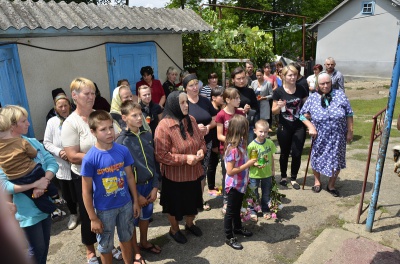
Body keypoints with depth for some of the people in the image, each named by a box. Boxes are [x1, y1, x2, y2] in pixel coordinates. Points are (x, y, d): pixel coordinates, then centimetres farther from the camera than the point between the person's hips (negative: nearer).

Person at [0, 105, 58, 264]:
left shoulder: (33, 142, -1)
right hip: (28, 211, -5)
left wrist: (44, 182, -22)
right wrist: (35, 184, -27)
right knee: (37, 250, 12)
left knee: (45, 246, 21)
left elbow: (52, 162, -6)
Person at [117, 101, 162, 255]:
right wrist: (136, 194, -12)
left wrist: (155, 186, -2)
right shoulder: (122, 141, -16)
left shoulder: (147, 135, -1)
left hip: (148, 184, 5)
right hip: (133, 187, -5)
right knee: (132, 220, 13)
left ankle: (144, 243, 47)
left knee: (145, 216, 23)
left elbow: (155, 162, 3)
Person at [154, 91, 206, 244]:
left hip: (194, 172, 6)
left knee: (193, 200, 23)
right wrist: (185, 158, -27)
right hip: (174, 176, -6)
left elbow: (201, 140, 10)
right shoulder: (164, 126, -22)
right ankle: (174, 230, 43)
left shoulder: (191, 120, -1)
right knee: (175, 204, 16)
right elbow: (160, 155, -24)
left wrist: (201, 150, -12)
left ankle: (189, 224, 52)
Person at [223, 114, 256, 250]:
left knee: (237, 208, 26)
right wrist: (248, 165, -25)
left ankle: (237, 228, 46)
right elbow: (230, 171, -28)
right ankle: (229, 237, 24)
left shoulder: (240, 144, -2)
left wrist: (251, 163, -4)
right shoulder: (233, 149, -29)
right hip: (234, 186, -8)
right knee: (231, 211, 8)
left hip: (241, 184, 8)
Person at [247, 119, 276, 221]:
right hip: (254, 174, -4)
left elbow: (271, 157, 6)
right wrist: (256, 164, -31)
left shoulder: (270, 143, -6)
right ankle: (253, 212, 30)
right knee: (254, 194, 11)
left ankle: (266, 210, 39)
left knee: (266, 193, 19)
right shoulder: (252, 145, -19)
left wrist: (273, 169, 11)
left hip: (267, 173, 4)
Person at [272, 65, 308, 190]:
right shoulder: (279, 91, -8)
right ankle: (283, 176, 33)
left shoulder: (301, 90, 0)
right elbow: (274, 111, -4)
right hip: (284, 127, -2)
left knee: (297, 153, 3)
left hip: (299, 127, 2)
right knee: (284, 153, 12)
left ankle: (293, 178, 22)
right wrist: (279, 106, -25)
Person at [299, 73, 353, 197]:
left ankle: (331, 185, 31)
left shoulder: (340, 95, -3)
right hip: (320, 137, 0)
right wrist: (310, 126, -12)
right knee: (317, 159, 13)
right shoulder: (312, 98, -4)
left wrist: (350, 131, -2)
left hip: (338, 137, 1)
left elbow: (349, 114, 0)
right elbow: (302, 114, 1)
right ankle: (317, 181, 39)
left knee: (336, 161, 9)